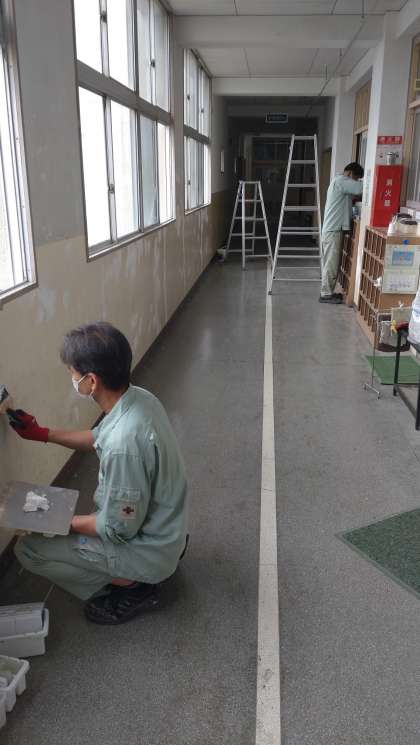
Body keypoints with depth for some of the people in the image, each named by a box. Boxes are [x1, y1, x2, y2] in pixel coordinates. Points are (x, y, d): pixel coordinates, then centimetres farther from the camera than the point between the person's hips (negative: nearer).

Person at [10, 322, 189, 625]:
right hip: (164, 527, 8)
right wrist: (43, 433, 10)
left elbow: (120, 529, -25)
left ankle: (133, 588, 3)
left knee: (28, 549, -2)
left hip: (148, 549, -8)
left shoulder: (123, 444, -38)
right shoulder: (138, 397, -10)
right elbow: (100, 437, 11)